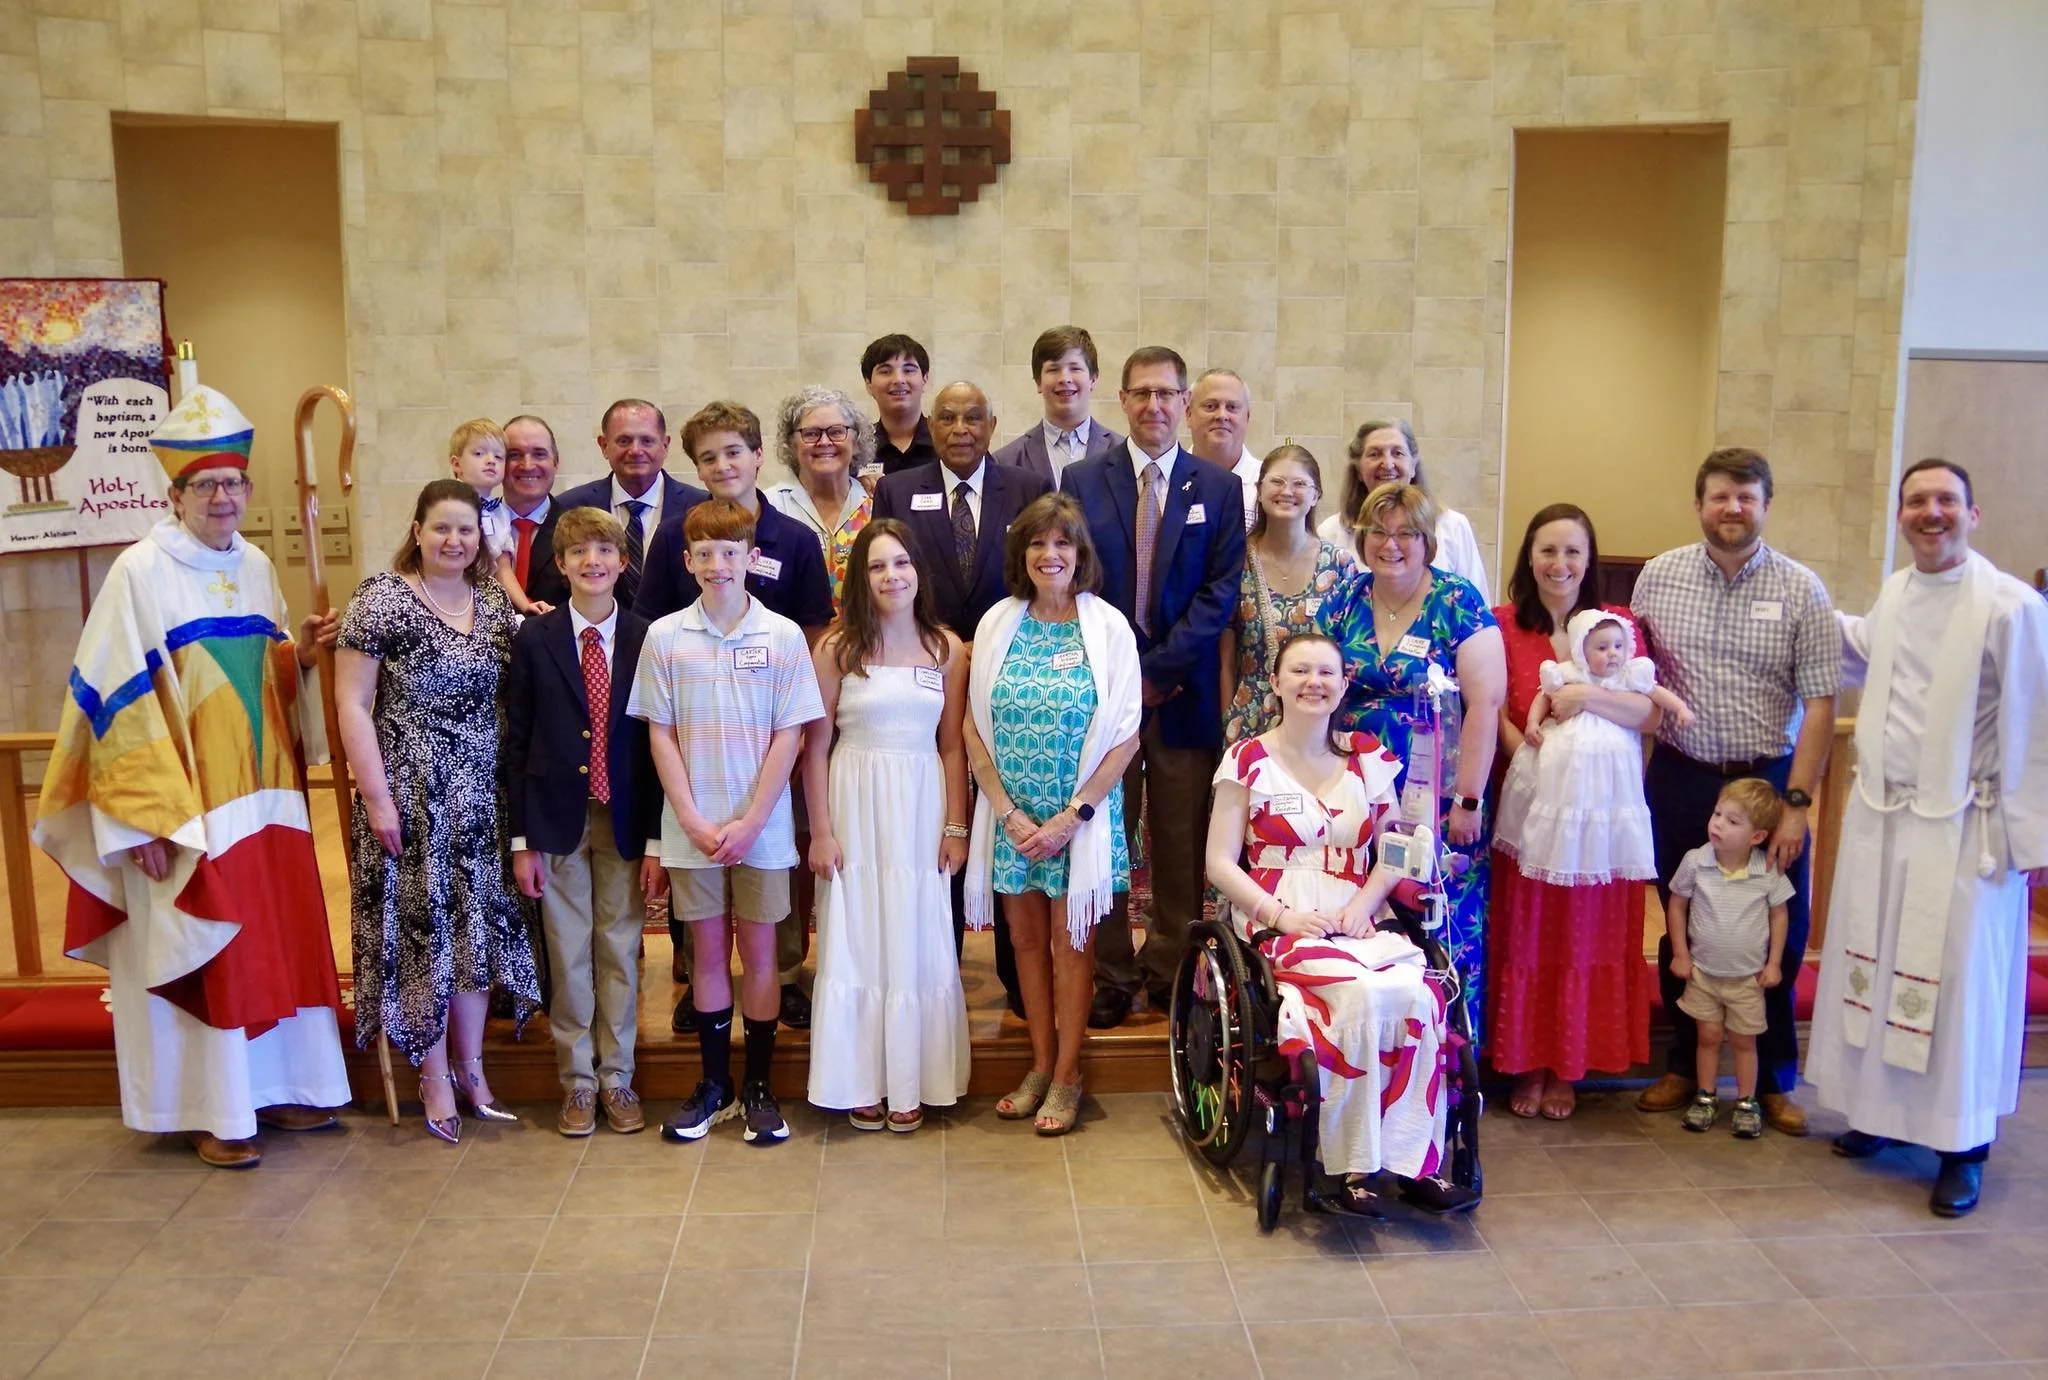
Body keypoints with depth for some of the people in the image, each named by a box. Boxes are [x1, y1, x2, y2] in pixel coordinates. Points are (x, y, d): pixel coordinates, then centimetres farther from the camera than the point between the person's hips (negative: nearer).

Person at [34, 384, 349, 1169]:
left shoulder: (257, 567, 8)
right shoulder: (141, 572, -11)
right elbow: (120, 701, -14)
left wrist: (305, 651, -4)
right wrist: (147, 816, -18)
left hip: (263, 792, 6)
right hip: (186, 800, -6)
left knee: (277, 942, 11)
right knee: (203, 953, 1)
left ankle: (276, 1087, 24)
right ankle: (213, 1112, 12)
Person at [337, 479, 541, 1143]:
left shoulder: (494, 604, 7)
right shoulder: (381, 599, -7)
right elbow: (352, 705, -10)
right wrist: (376, 797, -13)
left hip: (481, 796, 5)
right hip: (411, 795, -4)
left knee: (477, 926, 10)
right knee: (422, 928, 3)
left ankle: (471, 1068, 24)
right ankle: (435, 1079, 16)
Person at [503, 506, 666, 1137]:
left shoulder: (646, 639, -1)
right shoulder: (535, 639, -1)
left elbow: (657, 743, -1)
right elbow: (516, 743, -1)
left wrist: (657, 838, -3)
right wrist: (520, 838, -4)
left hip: (625, 821, 0)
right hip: (556, 821, 0)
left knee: (621, 953, 9)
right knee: (568, 956, 8)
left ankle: (616, 1077, 23)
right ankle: (578, 1080, 22)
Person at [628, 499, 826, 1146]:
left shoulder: (783, 636, -3)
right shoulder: (665, 636, 0)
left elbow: (789, 735, -4)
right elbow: (660, 734, 1)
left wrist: (750, 823, -11)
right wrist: (693, 822, -8)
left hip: (761, 827, -1)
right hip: (692, 828, 1)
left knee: (758, 951, 7)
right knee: (708, 952, 10)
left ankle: (759, 1087, 18)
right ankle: (715, 1085, 22)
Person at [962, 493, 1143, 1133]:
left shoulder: (1108, 627, -5)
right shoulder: (997, 624, 2)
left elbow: (1125, 737, -6)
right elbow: (974, 728, 2)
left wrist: (1071, 816, -11)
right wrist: (1008, 813, -7)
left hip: (1083, 814, -2)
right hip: (1012, 816, 3)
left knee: (1070, 941, 4)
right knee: (1027, 937, 10)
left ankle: (1066, 1076, 17)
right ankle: (1040, 1066, 24)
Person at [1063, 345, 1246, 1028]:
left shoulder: (1219, 487, 5)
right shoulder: (1082, 480, 6)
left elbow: (1221, 592, -2)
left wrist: (1159, 668, -10)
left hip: (1185, 691, 0)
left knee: (1182, 844, 6)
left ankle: (1171, 972, 20)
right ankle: (1110, 977, 16)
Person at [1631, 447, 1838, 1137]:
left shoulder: (1801, 591, -5)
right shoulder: (1658, 576, 0)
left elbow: (1820, 706, -7)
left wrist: (1795, 803, -12)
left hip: (1769, 780, -1)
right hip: (1679, 778, 2)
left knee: (1777, 936, 6)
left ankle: (1774, 1081, 24)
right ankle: (1683, 1066, 28)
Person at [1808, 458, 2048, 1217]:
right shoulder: (1893, 594, 6)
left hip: (1961, 831, -6)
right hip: (1879, 816, 6)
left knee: (1959, 985, 2)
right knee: (1873, 971, 13)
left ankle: (1963, 1148, 17)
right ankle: (1882, 1111, 30)